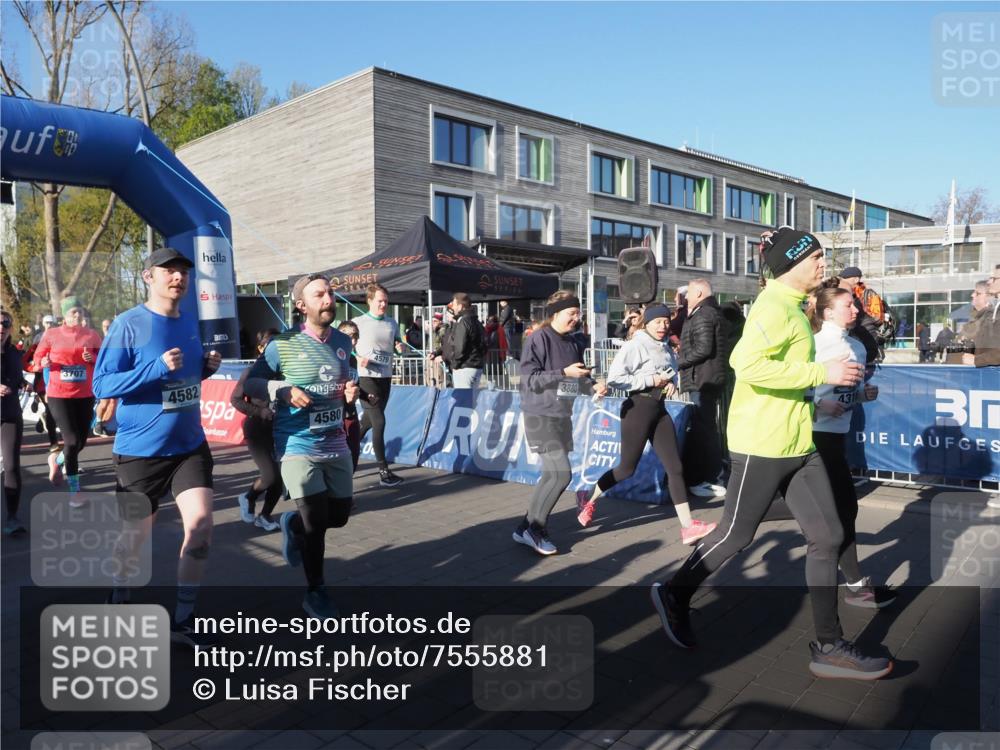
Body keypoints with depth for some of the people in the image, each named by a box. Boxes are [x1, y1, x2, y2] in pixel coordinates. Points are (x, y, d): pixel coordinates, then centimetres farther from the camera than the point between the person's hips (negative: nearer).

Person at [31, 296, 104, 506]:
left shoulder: (91, 334, 2)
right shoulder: (51, 334, -2)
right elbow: (37, 358, 5)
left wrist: (93, 358, -14)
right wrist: (45, 362, -17)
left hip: (85, 394, 3)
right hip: (59, 395, -3)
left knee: (82, 440, 11)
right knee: (72, 440, -7)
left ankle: (59, 458, 46)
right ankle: (74, 490, 4)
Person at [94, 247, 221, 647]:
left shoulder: (192, 322, 5)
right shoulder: (128, 324, -13)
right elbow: (101, 385, -17)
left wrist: (206, 366, -2)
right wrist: (159, 367, -28)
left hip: (190, 445, 4)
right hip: (140, 449, -4)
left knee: (200, 525, -7)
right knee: (136, 535, 11)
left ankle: (183, 619, 9)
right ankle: (118, 597, 42)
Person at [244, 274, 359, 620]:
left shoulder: (343, 342, 5)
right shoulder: (283, 345, -11)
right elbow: (250, 384, -4)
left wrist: (351, 391, -2)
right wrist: (283, 390, -21)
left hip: (337, 446, 6)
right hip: (299, 447, -5)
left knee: (339, 516, 13)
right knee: (316, 523, -1)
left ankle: (293, 524, 45)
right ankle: (316, 592, 22)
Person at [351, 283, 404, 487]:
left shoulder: (392, 324, 10)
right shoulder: (358, 323, -5)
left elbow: (397, 346, 22)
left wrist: (400, 348, -1)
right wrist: (357, 359, -18)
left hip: (386, 377, 6)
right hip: (366, 377, -6)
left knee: (369, 420, 16)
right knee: (379, 421, -11)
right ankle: (384, 471, -7)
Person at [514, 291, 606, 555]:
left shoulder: (574, 343, 9)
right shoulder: (539, 339, -13)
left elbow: (578, 379, 16)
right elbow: (529, 379, -18)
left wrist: (593, 386, -4)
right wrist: (564, 373, -24)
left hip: (563, 416, 8)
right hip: (540, 416, -8)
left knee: (551, 475, 11)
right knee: (561, 474, -12)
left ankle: (529, 527, 24)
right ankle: (533, 528, 3)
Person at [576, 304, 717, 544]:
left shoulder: (665, 347, 11)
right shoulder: (635, 346, -13)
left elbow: (673, 371, 28)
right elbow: (614, 378, -21)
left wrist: (672, 382, 4)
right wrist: (650, 380, -19)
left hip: (659, 409, 7)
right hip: (638, 409, -7)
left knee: (675, 468, 1)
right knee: (627, 469, 3)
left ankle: (688, 527, 2)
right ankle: (588, 498, 26)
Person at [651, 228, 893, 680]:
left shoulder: (790, 306, 16)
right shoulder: (775, 306, -15)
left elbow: (739, 358, 21)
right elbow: (750, 366, -28)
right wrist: (822, 373, -23)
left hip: (798, 444, 9)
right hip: (763, 445, -9)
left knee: (827, 536, 5)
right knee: (736, 535, 3)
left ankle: (828, 648, 13)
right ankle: (674, 595, 26)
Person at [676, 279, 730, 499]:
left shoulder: (703, 315, -13)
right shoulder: (714, 313, 19)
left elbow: (703, 349, -23)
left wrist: (678, 362, -12)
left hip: (701, 381, -11)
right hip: (711, 380, 11)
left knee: (702, 428, -9)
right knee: (708, 427, 17)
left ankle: (704, 480, -7)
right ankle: (713, 473, 26)